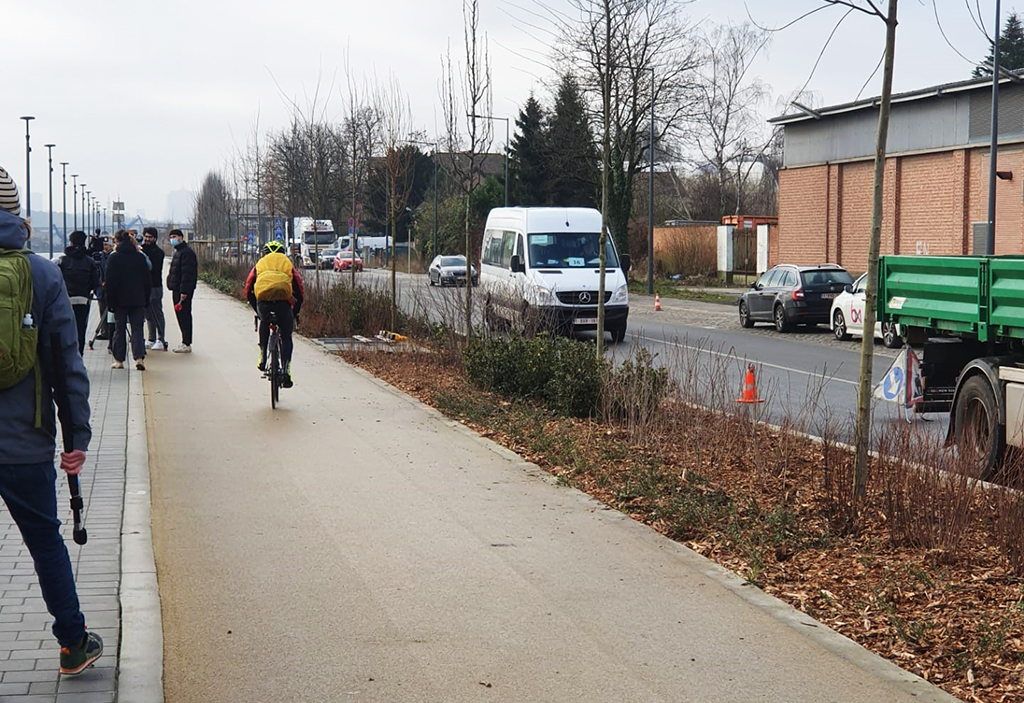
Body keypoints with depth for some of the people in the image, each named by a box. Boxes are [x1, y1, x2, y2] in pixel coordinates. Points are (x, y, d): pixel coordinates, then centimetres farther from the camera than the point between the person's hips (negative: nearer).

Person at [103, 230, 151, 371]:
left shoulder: (114, 258, -6)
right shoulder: (140, 257, 3)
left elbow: (110, 281, -6)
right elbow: (147, 280, 6)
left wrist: (110, 301, -1)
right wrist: (146, 299, 13)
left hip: (120, 300, -2)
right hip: (138, 299, 2)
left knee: (119, 329, 7)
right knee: (137, 328, 2)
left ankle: (119, 360, 10)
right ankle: (139, 357, -13)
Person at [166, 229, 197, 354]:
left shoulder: (186, 252, -14)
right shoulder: (178, 252, 20)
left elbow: (187, 273, -21)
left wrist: (184, 291, -25)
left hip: (183, 291, -11)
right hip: (177, 290, 11)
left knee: (184, 316, -8)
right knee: (181, 316, 12)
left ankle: (187, 344, -7)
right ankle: (185, 342, 17)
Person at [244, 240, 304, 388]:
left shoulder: (260, 264, 28)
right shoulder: (288, 263, 27)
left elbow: (248, 291, 22)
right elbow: (299, 291, 21)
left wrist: (257, 311, 35)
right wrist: (295, 313, 33)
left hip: (263, 299, 1)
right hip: (284, 300, -1)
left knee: (264, 324, 34)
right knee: (286, 338, 12)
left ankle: (262, 358, 25)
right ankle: (286, 372, -3)